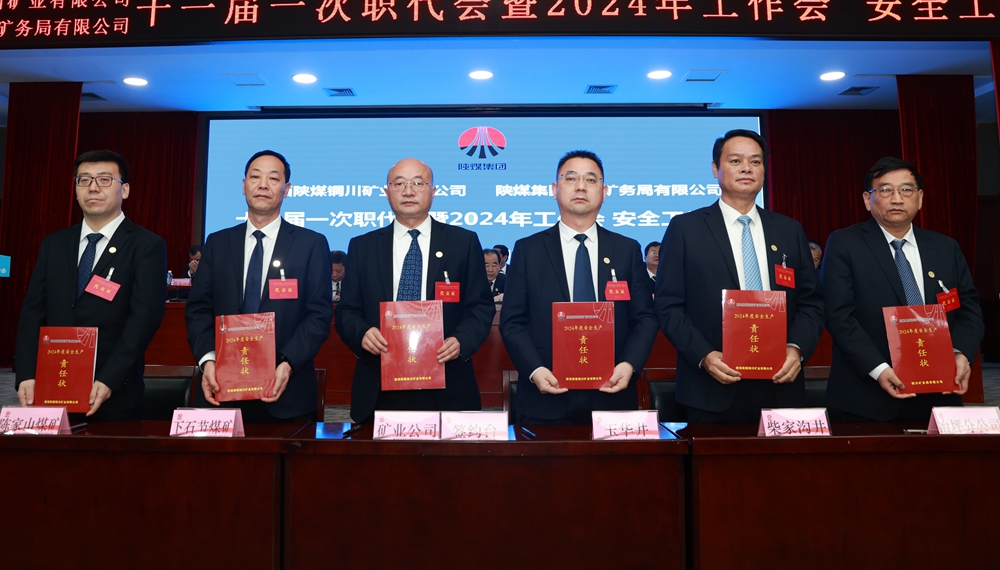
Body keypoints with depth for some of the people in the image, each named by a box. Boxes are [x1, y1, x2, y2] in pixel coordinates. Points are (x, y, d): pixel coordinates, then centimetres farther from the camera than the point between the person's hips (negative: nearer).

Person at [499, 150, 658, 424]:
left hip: (612, 396, 2)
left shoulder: (627, 249, 7)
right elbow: (512, 322, 0)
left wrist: (629, 365, -12)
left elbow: (645, 318, 5)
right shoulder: (528, 249, 3)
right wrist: (534, 369, -14)